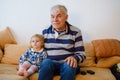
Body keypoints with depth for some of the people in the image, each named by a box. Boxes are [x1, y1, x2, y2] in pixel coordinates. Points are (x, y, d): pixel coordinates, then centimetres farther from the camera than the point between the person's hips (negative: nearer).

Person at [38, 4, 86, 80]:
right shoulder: (45, 32, 7)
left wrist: (74, 58, -24)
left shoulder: (76, 32, -1)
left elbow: (81, 54, -1)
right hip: (49, 64, 2)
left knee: (69, 65, -35)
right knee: (46, 62, -32)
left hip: (67, 64, -1)